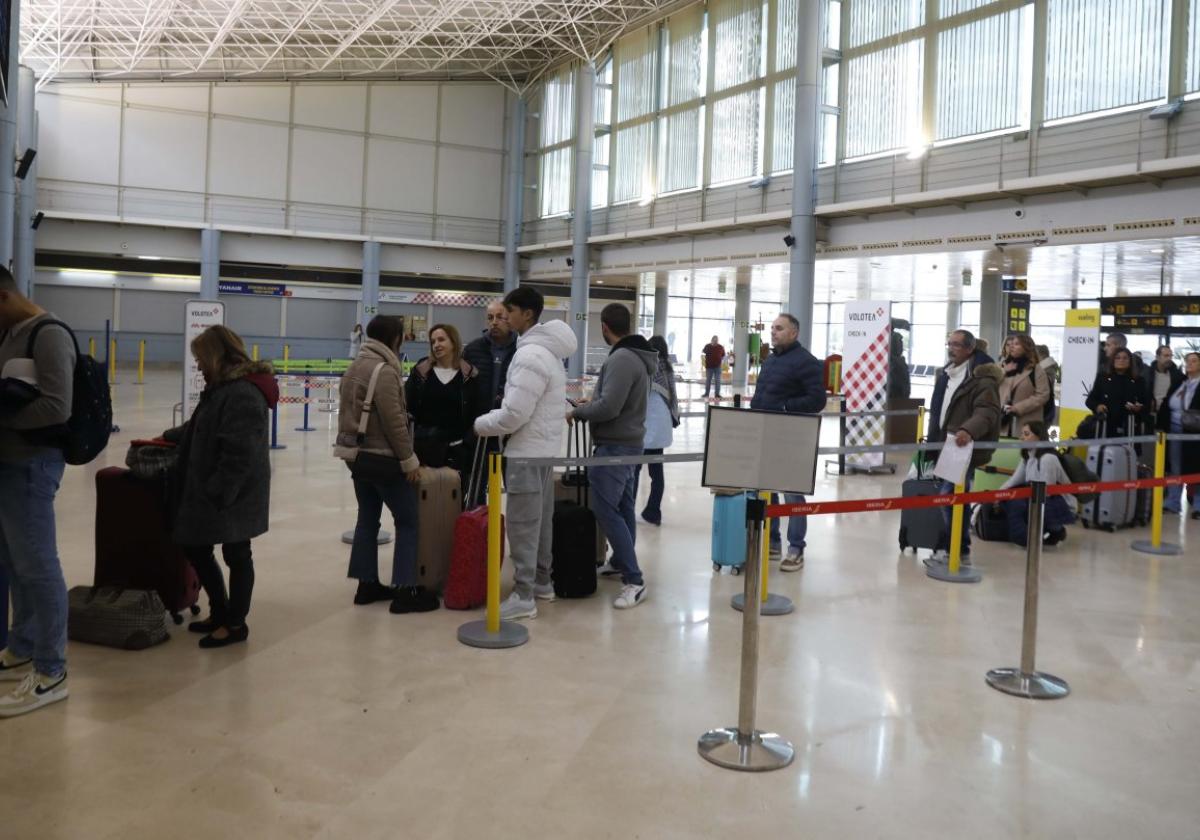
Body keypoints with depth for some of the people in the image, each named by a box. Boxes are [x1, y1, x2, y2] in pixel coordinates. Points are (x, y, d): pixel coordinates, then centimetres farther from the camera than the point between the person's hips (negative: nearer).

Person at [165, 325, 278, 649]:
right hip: (210, 491, 10)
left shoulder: (244, 393, -22)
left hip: (232, 495, -10)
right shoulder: (224, 386, 12)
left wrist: (217, 493, -23)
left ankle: (236, 623, 20)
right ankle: (220, 613, 31)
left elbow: (238, 453, -26)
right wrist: (169, 437, 27)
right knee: (195, 549, 16)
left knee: (236, 556, 5)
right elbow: (201, 428, 27)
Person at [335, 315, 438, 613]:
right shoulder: (384, 370, -18)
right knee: (408, 520, -3)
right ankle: (405, 591, -3)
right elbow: (394, 421, -21)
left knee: (368, 518, 14)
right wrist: (409, 460, -16)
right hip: (382, 456, -10)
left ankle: (367, 584, 18)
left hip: (356, 453, 10)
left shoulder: (356, 366, 13)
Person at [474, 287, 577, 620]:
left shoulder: (531, 355, -22)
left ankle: (523, 597, 1)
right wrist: (496, 411, 9)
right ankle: (542, 582, 28)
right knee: (541, 519, 17)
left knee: (522, 524, -4)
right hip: (544, 447, 10)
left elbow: (514, 414, -24)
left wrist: (480, 424, -8)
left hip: (528, 450, -10)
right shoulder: (548, 349, 11)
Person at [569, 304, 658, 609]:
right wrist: (592, 403, 18)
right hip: (629, 443, 11)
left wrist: (577, 411, -11)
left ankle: (634, 581, -11)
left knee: (606, 510, -10)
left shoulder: (620, 359, -21)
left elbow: (608, 407, -27)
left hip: (614, 446, -11)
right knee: (622, 508, 17)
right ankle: (620, 562, 29)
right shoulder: (635, 356, 11)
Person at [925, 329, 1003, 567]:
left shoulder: (981, 378, -14)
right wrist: (934, 439, 25)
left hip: (965, 447, -9)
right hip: (947, 446, 9)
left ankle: (955, 551, -2)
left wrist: (969, 430, -42)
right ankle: (959, 549, 22)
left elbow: (987, 412, -24)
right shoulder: (947, 373, 16)